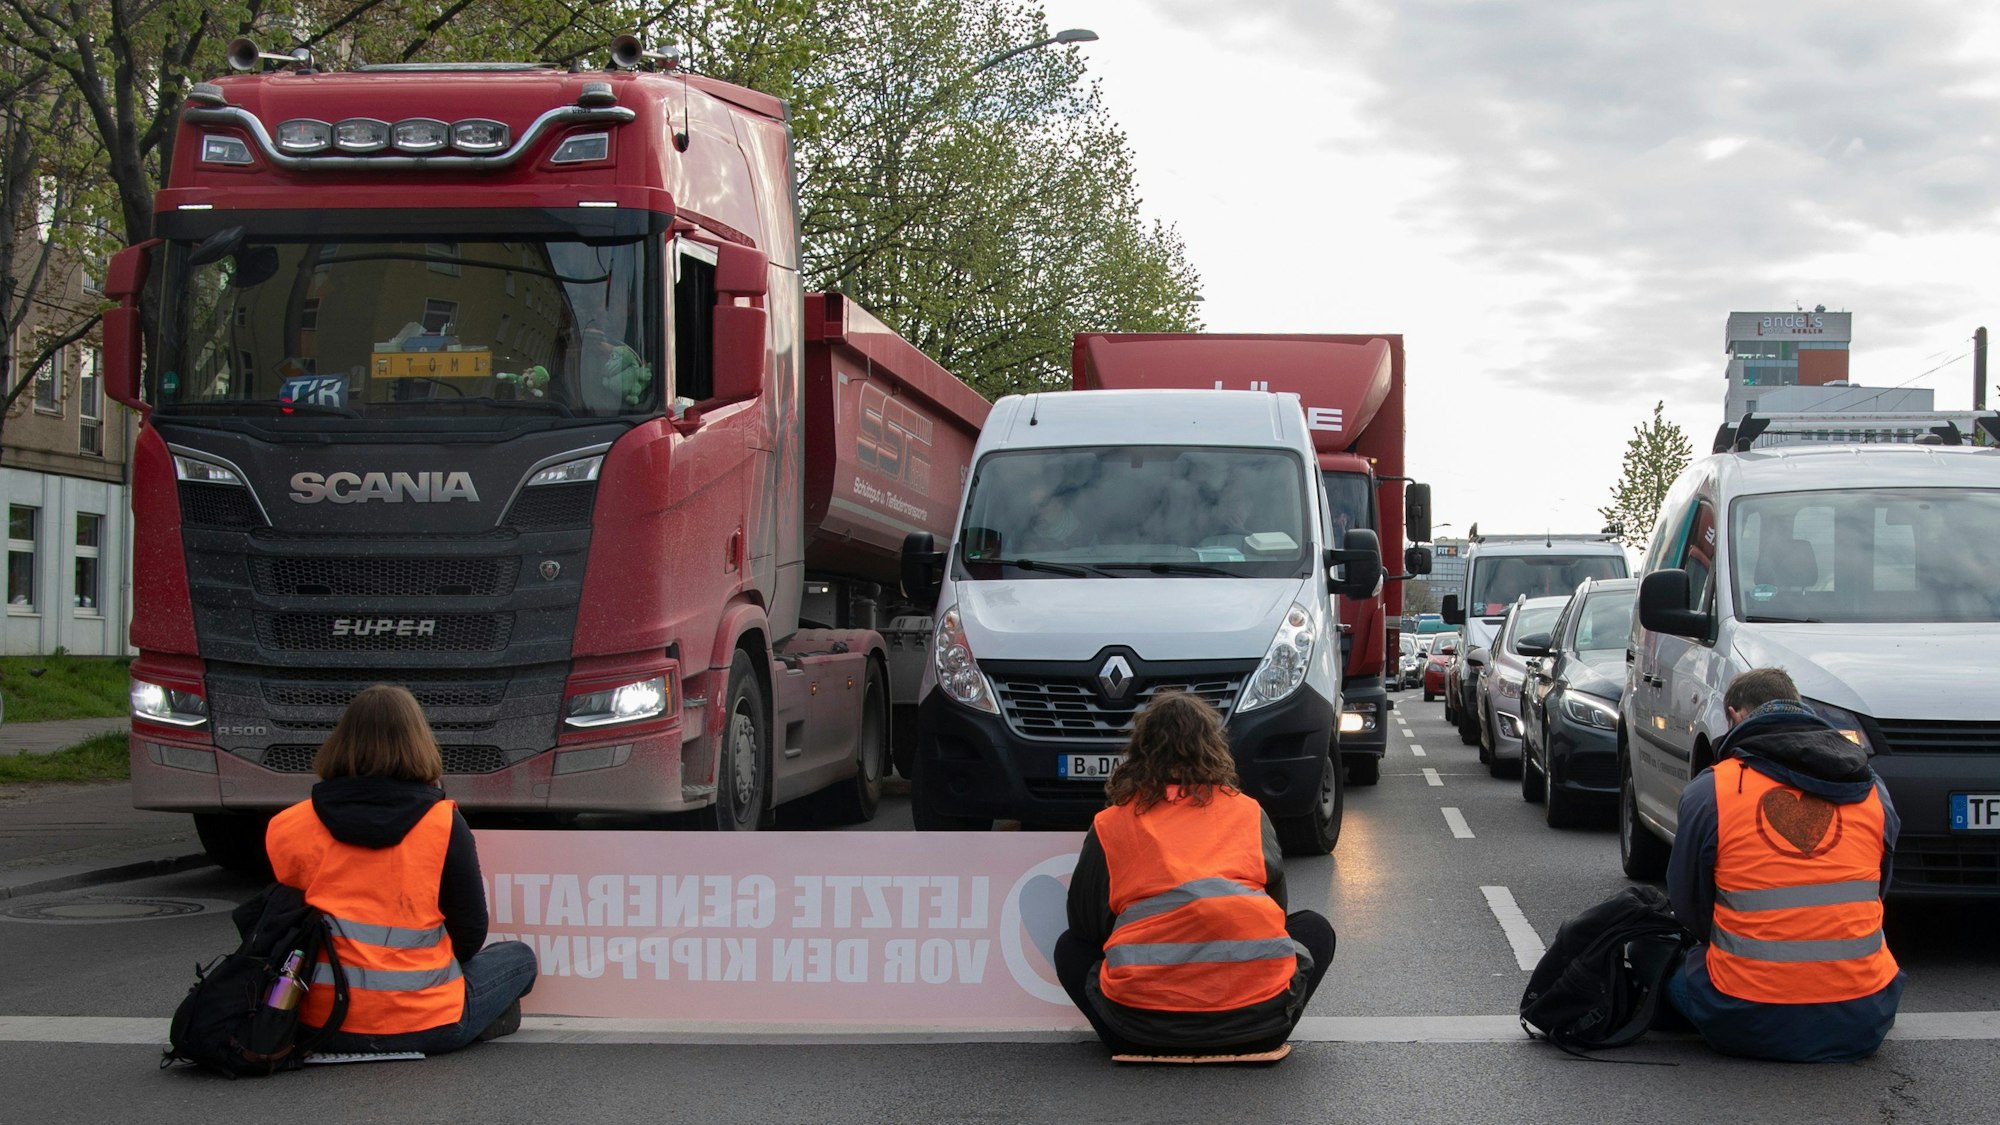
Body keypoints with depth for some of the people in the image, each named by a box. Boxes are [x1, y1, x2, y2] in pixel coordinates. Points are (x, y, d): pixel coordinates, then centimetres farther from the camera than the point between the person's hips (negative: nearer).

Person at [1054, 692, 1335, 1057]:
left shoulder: (1109, 825, 12)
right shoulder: (1249, 812, 16)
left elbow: (1084, 924, 16)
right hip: (1256, 1008, 0)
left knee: (1070, 948, 29)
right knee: (1314, 929, 30)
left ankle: (1135, 1043, 5)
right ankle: (1255, 1038, 8)